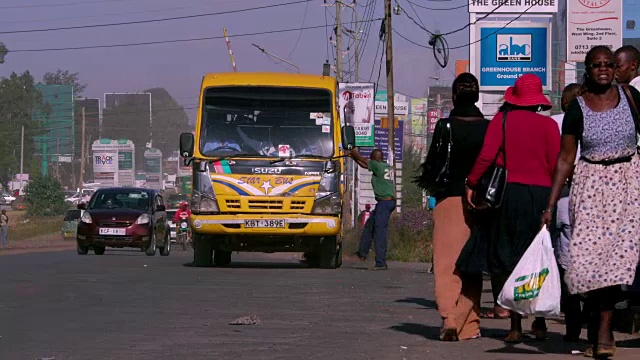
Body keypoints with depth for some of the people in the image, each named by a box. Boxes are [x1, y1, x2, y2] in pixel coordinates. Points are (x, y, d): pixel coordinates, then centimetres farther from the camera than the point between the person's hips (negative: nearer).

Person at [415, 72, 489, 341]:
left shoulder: (445, 126, -7)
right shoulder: (488, 127, 0)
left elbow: (433, 163, -5)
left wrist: (427, 180, 15)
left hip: (449, 199, -3)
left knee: (447, 261, -2)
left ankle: (450, 319, -19)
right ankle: (469, 325, 11)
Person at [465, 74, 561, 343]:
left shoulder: (502, 119, 0)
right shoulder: (548, 124, 1)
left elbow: (487, 155, -8)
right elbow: (555, 165, -2)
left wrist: (471, 184, 1)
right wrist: (552, 194, 11)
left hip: (509, 192, -1)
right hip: (541, 193, 1)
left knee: (507, 259, 5)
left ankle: (515, 325, 0)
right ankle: (540, 322, 15)